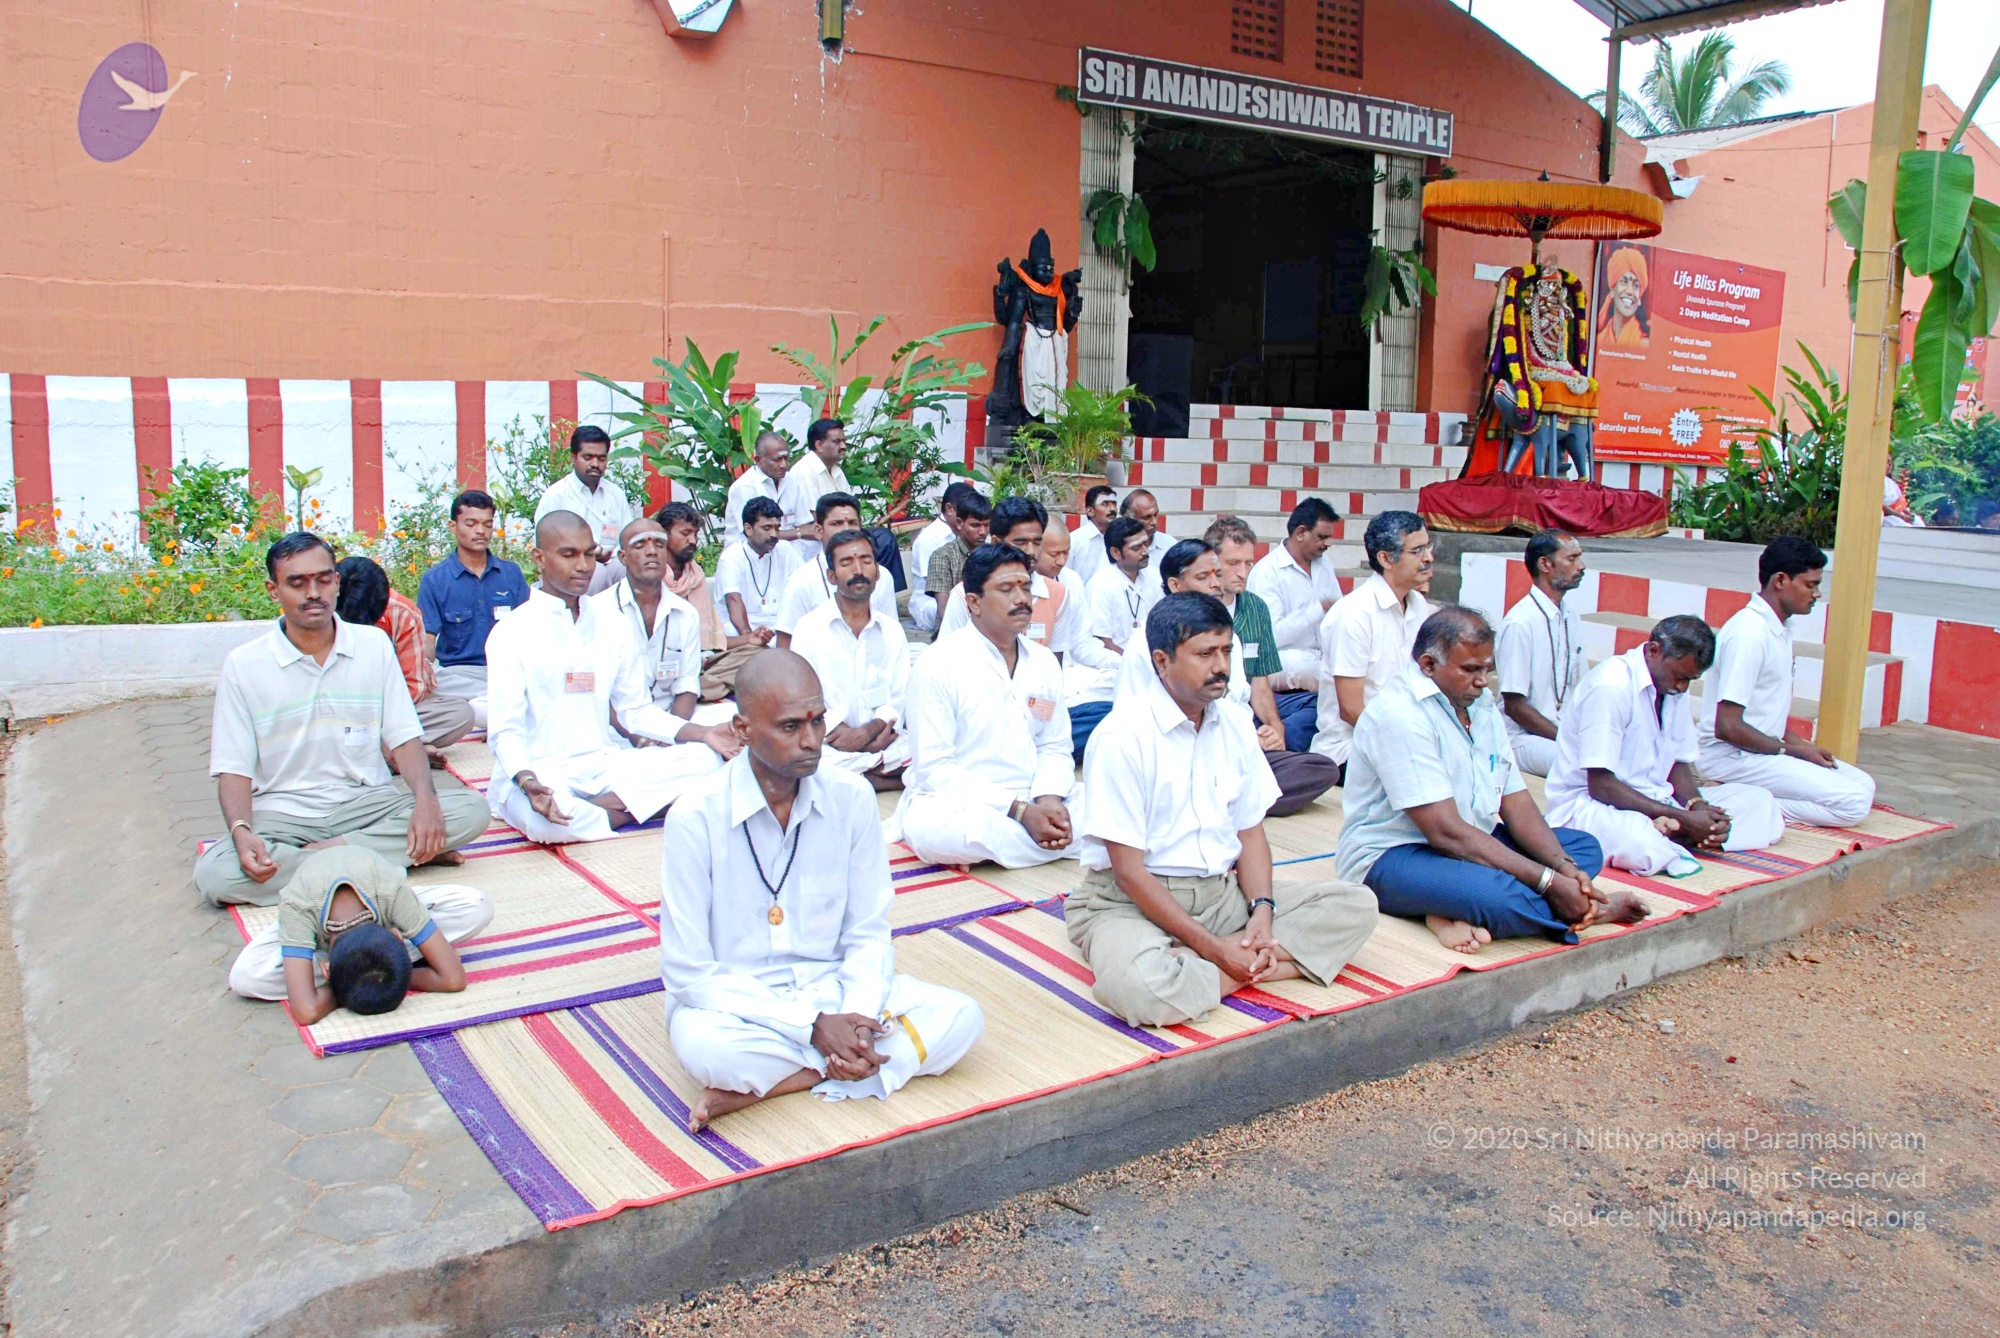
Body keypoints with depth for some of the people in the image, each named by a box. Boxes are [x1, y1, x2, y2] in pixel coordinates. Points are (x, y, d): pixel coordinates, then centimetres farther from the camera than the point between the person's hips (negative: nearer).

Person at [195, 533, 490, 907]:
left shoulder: (374, 645, 7)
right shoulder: (243, 665, 1)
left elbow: (404, 739, 4)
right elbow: (233, 769, -1)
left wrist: (426, 798, -17)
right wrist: (242, 831, -22)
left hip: (368, 803, 1)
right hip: (283, 815, -1)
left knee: (469, 809, -23)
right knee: (214, 873, -33)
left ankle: (326, 852, -23)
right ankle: (398, 854, -27)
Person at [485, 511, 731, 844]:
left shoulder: (612, 623, 12)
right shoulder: (511, 633, -3)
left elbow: (636, 710, 14)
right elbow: (505, 730, -9)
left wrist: (704, 734, -2)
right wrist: (527, 782, -31)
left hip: (607, 764, 5)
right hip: (543, 770, -5)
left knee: (705, 760, -16)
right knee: (545, 820, -40)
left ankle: (606, 804, -24)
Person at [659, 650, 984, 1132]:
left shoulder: (852, 798, -6)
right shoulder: (695, 820, -16)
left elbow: (869, 935, 1)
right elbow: (689, 973, -14)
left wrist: (858, 1020, -19)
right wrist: (813, 1026, -21)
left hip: (832, 988, 5)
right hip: (735, 1001, -4)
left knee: (959, 1018, -19)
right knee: (703, 1044, -38)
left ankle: (760, 1084, -19)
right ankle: (838, 1067, -13)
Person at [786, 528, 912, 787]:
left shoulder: (892, 630, 13)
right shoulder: (809, 628, 2)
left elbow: (899, 697, 6)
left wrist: (868, 732, -14)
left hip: (884, 740, 1)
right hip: (829, 746, -1)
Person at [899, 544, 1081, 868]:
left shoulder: (1044, 662, 9)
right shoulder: (937, 664, -9)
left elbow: (1054, 747, 11)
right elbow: (933, 768, -14)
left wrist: (1049, 800, -14)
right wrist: (1021, 812, -22)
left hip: (1034, 804, 5)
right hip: (958, 803, -5)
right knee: (928, 826, -39)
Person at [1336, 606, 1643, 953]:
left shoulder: (1481, 706, 9)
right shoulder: (1400, 714, -20)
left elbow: (1517, 804, 5)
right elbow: (1446, 833, -25)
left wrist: (1564, 868, -14)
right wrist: (1548, 882, -25)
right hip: (1389, 859, -10)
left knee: (1584, 847, 4)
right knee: (1496, 895, -37)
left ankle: (1459, 915, -16)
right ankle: (1588, 911, -6)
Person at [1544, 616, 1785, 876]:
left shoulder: (1673, 688, 8)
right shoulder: (1610, 686, -19)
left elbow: (1678, 763, 12)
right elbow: (1600, 785, -21)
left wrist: (1698, 806, -10)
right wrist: (1684, 818, -22)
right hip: (1587, 803, -10)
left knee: (1760, 802, -2)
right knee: (1639, 843, -42)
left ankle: (1665, 832, -18)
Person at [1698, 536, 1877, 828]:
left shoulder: (1780, 627, 11)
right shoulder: (1749, 632, -19)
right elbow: (1727, 727, -23)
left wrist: (1799, 742, 6)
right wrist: (1791, 750, -11)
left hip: (1763, 747, 10)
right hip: (1732, 756, -10)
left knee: (1863, 785, 8)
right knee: (1853, 802, -16)